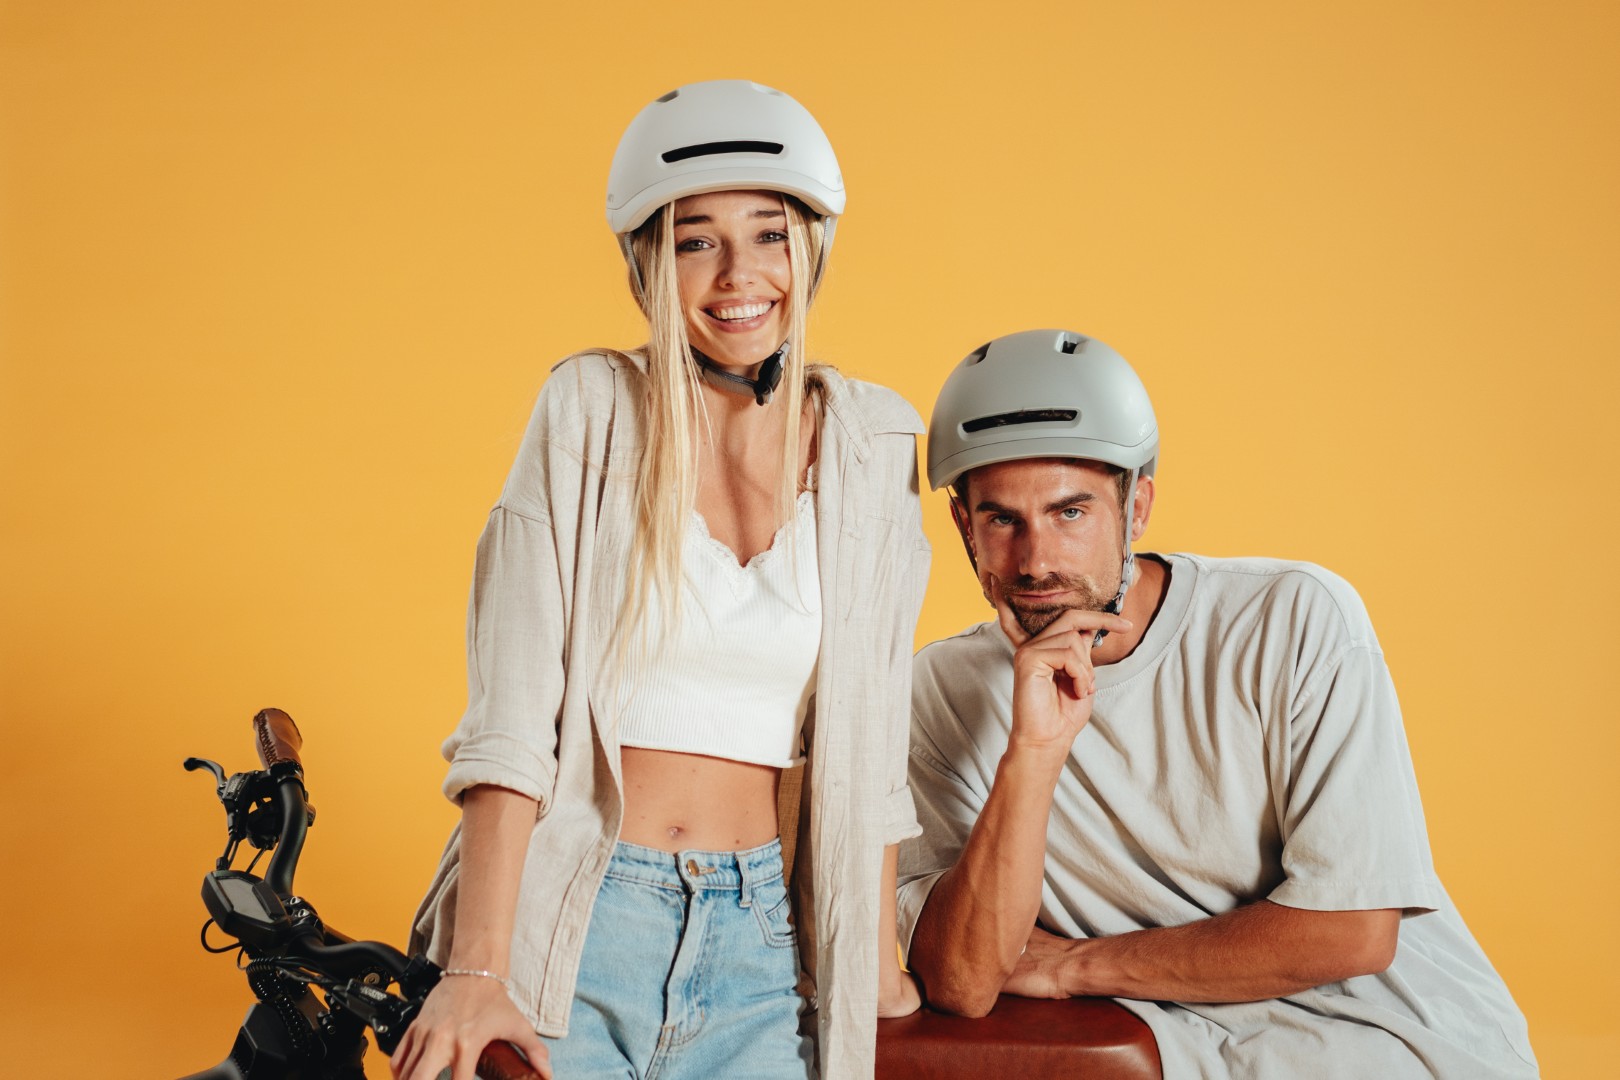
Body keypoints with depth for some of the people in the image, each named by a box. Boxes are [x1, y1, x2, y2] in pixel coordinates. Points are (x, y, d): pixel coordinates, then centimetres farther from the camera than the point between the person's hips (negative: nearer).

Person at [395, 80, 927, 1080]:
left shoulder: (871, 442, 3)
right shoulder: (592, 411, -5)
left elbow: (870, 732, 8)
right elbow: (510, 716, -10)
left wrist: (878, 953, 9)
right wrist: (475, 971, -16)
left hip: (761, 938, 2)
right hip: (572, 918, -2)